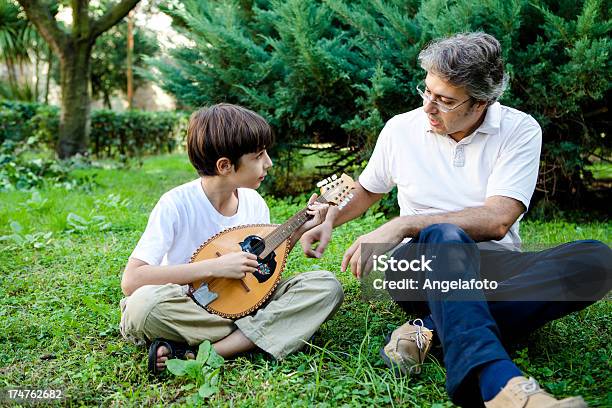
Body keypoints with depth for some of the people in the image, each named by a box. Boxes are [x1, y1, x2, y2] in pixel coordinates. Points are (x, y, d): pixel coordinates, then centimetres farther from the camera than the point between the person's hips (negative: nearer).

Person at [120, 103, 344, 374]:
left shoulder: (253, 202, 1)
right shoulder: (177, 205, -16)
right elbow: (131, 280, -23)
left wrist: (298, 230, -4)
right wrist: (214, 267, -27)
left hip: (241, 302, 6)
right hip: (186, 310, -6)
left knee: (327, 286, -14)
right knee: (143, 304, -37)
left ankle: (202, 355, -22)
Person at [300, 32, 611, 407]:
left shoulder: (520, 130, -4)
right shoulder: (401, 129, 4)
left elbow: (497, 220, -17)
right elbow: (366, 192, 22)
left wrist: (405, 224, -21)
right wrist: (329, 221, 3)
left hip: (493, 268, 1)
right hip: (423, 264, 0)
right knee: (444, 235, -36)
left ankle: (431, 329, -35)